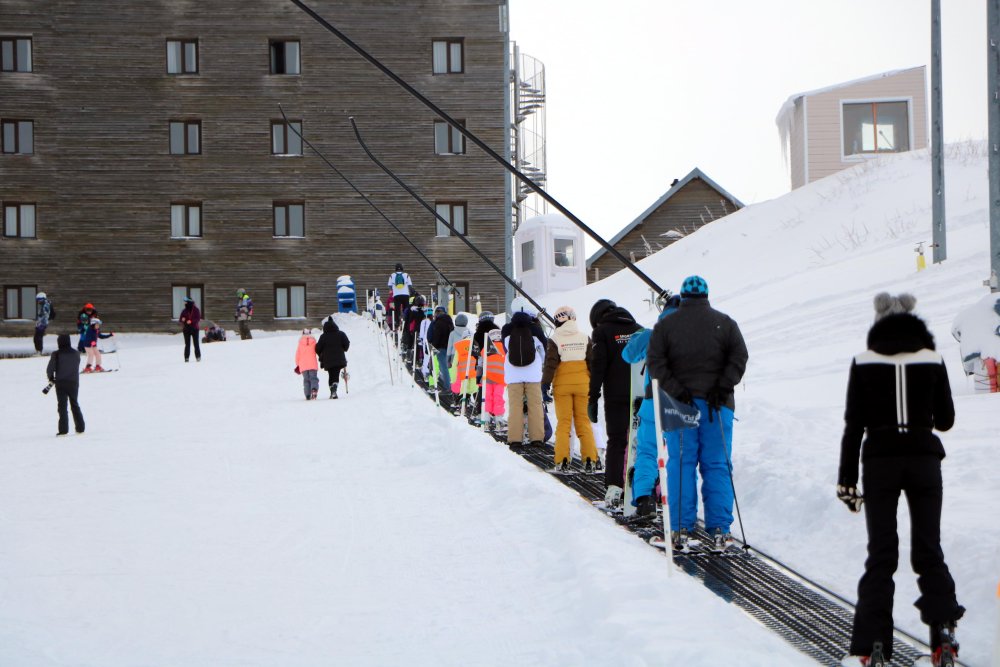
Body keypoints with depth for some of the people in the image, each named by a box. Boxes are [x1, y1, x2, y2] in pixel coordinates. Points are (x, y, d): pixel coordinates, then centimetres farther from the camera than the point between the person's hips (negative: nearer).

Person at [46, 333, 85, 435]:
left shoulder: (56, 355, -12)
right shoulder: (76, 354, -1)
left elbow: (50, 369, -12)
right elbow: (77, 367, 5)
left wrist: (51, 378, 8)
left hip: (61, 384, -3)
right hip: (74, 383, 3)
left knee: (62, 406, 2)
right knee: (75, 405, 18)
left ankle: (63, 429, -5)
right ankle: (80, 427, 19)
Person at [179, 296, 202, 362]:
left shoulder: (196, 310, -4)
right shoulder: (184, 311, 5)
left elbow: (198, 318, -9)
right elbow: (181, 319, 7)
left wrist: (191, 321, -23)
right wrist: (183, 320, -17)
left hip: (194, 328, -2)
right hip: (186, 329, 2)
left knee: (196, 343, 1)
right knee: (187, 344, 2)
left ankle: (198, 356, 10)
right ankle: (187, 357, 5)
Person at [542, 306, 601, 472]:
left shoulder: (555, 340, -5)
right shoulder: (584, 338, 4)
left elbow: (550, 363, -8)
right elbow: (592, 362, 7)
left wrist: (545, 383, -2)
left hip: (562, 384, -2)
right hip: (582, 384, 2)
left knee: (563, 422, 3)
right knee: (583, 421, 7)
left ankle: (562, 460, -4)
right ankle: (590, 459, 1)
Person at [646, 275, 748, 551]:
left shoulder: (665, 325, 5)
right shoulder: (725, 323, 6)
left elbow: (655, 361, -5)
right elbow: (739, 357, -5)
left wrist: (675, 390, -9)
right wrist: (723, 388, -8)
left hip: (679, 403, 0)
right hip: (716, 403, 0)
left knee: (680, 464, 3)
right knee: (717, 465, 3)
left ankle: (680, 528, -2)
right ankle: (719, 530, 0)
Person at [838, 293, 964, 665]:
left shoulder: (864, 363, -1)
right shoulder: (932, 361, 1)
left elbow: (853, 425, -2)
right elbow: (946, 420, 7)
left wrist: (847, 480, 2)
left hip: (879, 461, 0)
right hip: (924, 459, 0)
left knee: (881, 553, 5)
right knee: (929, 549, 10)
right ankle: (943, 627, -8)